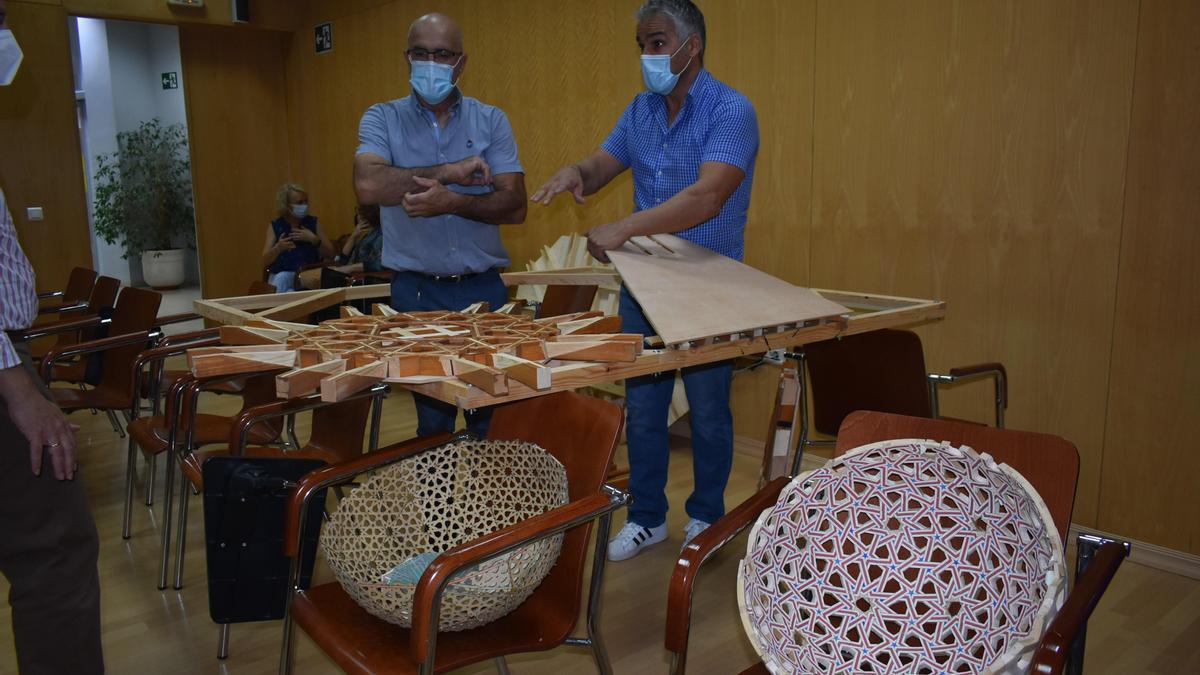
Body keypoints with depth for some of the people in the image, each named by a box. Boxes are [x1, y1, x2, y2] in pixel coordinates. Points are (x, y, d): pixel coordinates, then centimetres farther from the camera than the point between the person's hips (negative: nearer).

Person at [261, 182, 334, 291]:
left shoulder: (312, 222, 5)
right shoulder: (275, 226, 2)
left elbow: (330, 254, 2)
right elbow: (265, 262, -3)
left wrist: (313, 239, -14)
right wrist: (278, 248, -23)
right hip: (282, 275, -1)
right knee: (282, 279, -33)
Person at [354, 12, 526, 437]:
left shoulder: (491, 121, 5)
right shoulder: (382, 119, 3)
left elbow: (514, 206, -5)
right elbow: (368, 186, -16)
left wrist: (451, 201, -19)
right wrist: (449, 171, -16)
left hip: (484, 288, 1)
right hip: (416, 290, 0)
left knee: (492, 418, 7)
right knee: (433, 422, 8)